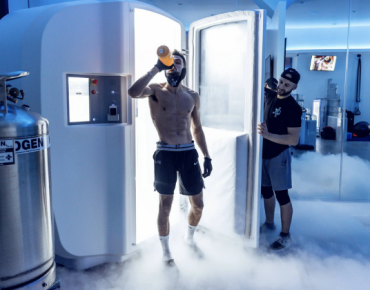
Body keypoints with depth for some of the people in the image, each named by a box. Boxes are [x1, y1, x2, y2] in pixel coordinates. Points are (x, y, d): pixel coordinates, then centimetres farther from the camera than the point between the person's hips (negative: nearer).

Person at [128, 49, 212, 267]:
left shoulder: (192, 96, 9)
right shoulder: (156, 90, -2)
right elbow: (134, 92, -25)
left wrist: (207, 156, 12)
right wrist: (156, 68, -21)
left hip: (189, 153, 4)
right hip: (165, 153, -3)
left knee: (198, 205, 11)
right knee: (165, 206, 4)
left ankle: (190, 236, 43)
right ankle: (166, 252, 26)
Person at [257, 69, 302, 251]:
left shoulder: (293, 108, -18)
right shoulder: (270, 95, 1)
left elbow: (294, 140, -25)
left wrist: (267, 135, -34)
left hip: (279, 156, -7)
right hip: (264, 153, 7)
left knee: (281, 195, -2)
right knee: (266, 190, 18)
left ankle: (285, 236, 10)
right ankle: (269, 224, 36)